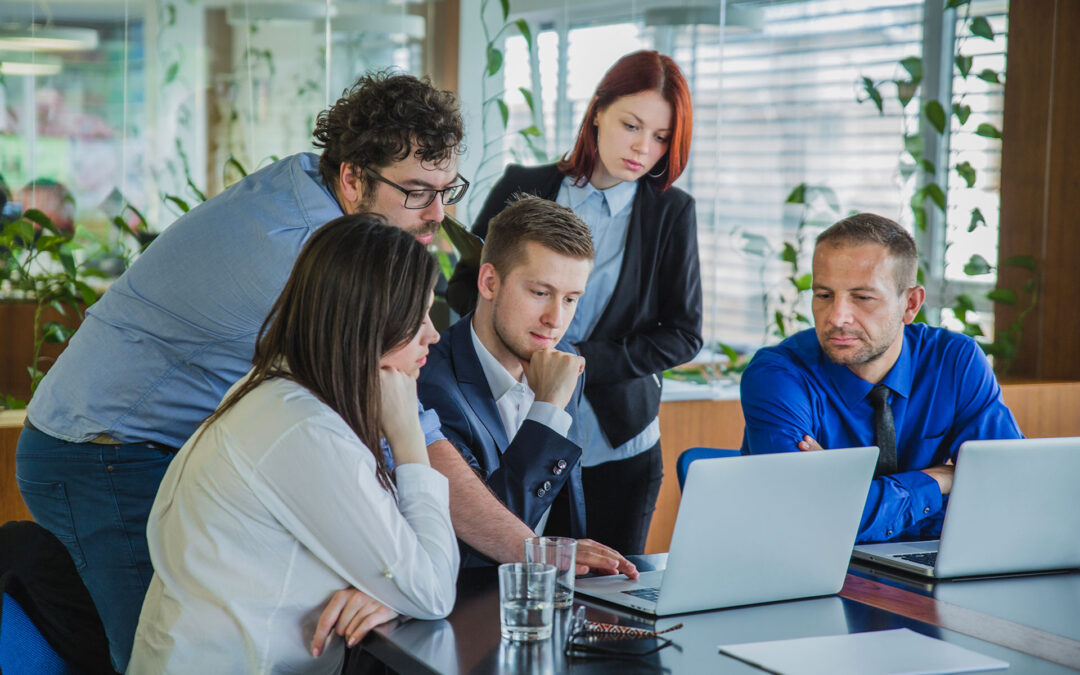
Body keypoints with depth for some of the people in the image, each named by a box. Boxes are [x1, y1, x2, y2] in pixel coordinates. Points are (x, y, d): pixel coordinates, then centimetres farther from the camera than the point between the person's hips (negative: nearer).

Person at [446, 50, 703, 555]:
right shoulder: (521, 189, 4)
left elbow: (683, 334, 1)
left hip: (616, 447, 0)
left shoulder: (671, 214, 3)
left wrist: (581, 362, -12)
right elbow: (463, 288, 9)